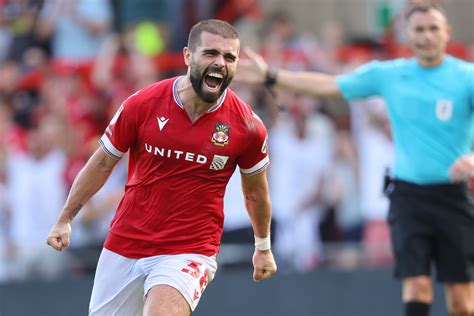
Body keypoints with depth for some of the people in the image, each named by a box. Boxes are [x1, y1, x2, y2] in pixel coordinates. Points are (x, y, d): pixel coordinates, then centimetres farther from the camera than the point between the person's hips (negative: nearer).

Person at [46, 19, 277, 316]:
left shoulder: (247, 126, -8)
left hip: (190, 253, -3)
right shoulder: (142, 104, -8)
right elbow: (102, 164, 6)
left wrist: (263, 247, 22)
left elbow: (256, 193, 10)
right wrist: (65, 219, 10)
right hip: (124, 244, 3)